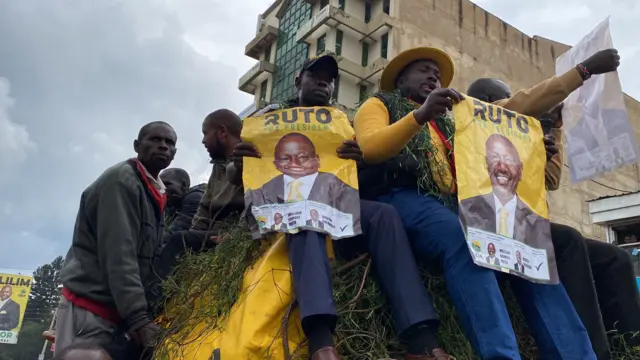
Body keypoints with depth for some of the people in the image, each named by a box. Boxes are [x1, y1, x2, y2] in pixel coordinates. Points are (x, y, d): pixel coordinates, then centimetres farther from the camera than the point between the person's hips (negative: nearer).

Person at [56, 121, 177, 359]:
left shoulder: (152, 194, 15)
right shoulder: (121, 179, -11)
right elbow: (118, 255, -20)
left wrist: (147, 313, 5)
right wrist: (138, 317, -25)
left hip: (120, 314, 8)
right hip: (90, 309, -8)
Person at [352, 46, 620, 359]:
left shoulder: (451, 118, 32)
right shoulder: (379, 105, 17)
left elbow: (518, 106, 28)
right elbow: (369, 149, -6)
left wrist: (585, 70, 27)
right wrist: (420, 114, -20)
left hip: (454, 204, 5)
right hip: (402, 198, -5)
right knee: (461, 238, -36)